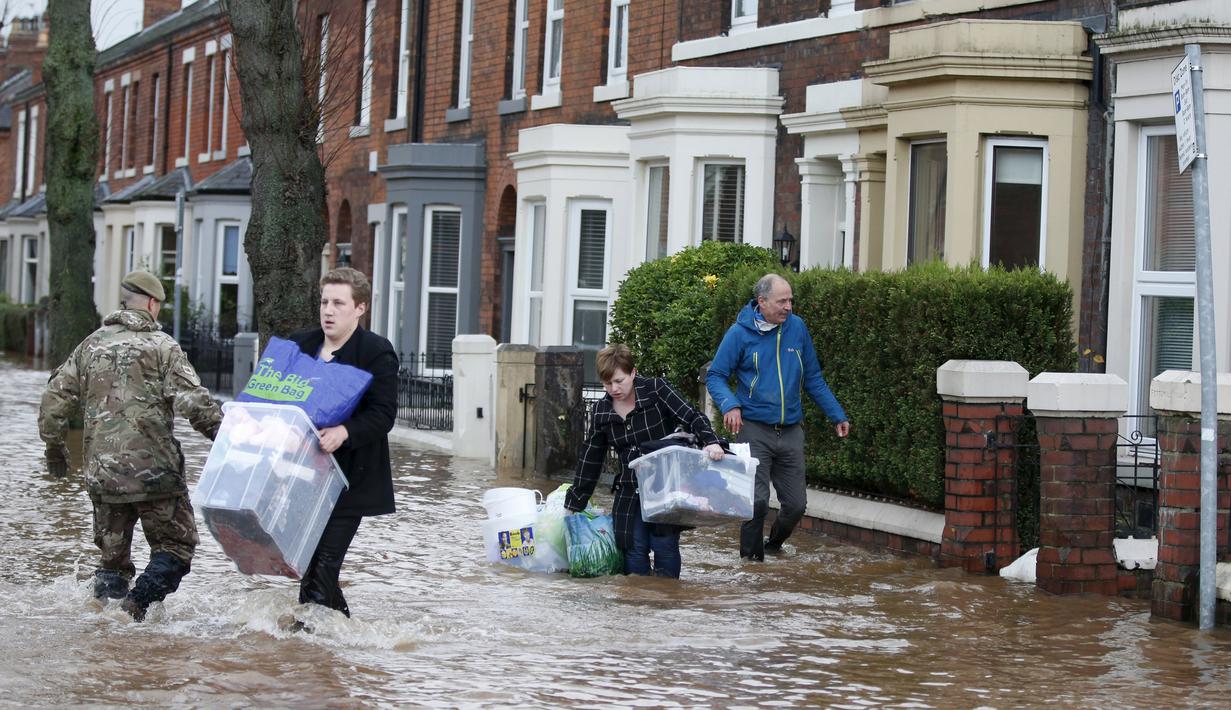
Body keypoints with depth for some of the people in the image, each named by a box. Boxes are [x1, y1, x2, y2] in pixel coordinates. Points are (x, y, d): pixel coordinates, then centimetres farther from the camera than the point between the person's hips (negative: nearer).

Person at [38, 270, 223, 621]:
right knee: (176, 544, 3)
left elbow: (55, 399, 14)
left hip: (102, 471, 5)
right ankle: (135, 605, -15)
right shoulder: (161, 345, -3)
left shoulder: (90, 345, 13)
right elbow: (194, 402, -13)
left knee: (112, 553, 16)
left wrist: (55, 446, 27)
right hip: (154, 470, -5)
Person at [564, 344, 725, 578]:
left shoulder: (655, 390, -6)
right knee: (633, 547, -3)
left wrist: (711, 442, -32)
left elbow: (691, 418, -12)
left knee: (664, 545, -8)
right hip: (630, 492, 4)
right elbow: (590, 461, 13)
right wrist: (573, 505, 15)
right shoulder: (601, 412, 6)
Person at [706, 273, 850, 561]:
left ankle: (774, 544, 34)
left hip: (790, 432, 4)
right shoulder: (740, 333, -7)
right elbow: (715, 376, -1)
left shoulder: (797, 328, 4)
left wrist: (837, 415, 13)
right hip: (754, 430, -4)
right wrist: (730, 405, -20)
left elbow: (813, 378, 13)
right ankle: (751, 558, 6)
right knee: (756, 500, -10)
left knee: (796, 504, 8)